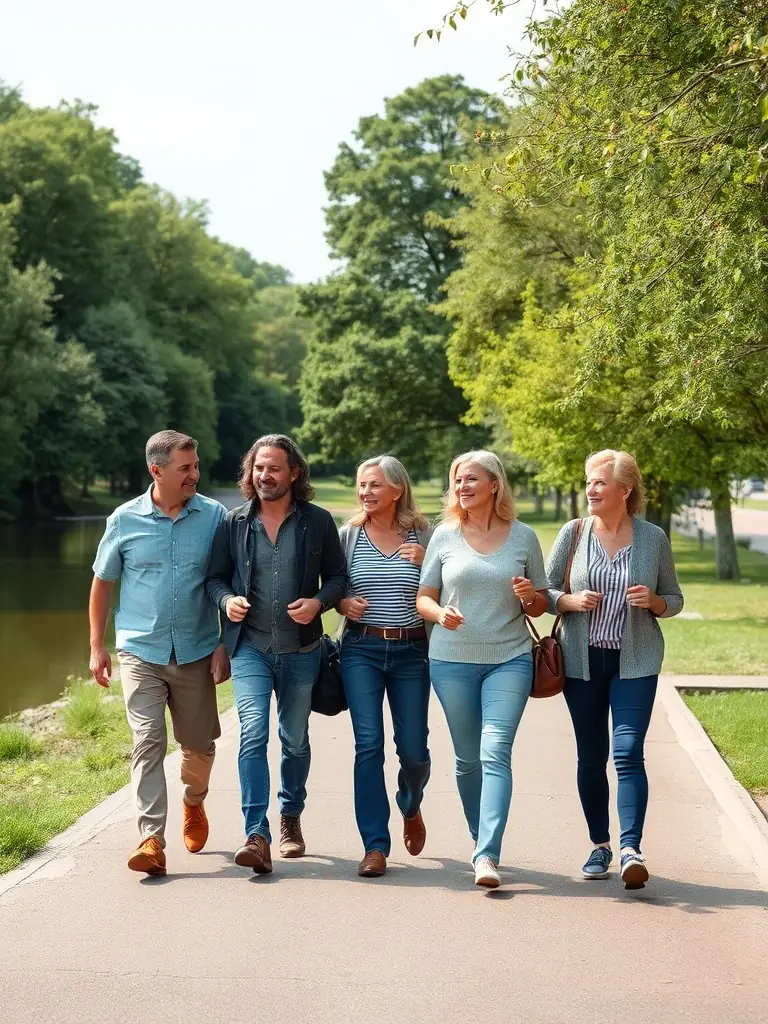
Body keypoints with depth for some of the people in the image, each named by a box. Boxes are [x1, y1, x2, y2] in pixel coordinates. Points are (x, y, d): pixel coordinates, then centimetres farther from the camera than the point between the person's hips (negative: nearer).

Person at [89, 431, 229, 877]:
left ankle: (194, 803, 42)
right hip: (140, 651, -1)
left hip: (196, 652, 1)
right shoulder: (125, 520, -2)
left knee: (200, 744, 13)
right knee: (148, 742, -11)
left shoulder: (214, 516, -3)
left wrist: (226, 644, -1)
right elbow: (102, 583, 8)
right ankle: (152, 838, -12)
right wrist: (97, 646, 4)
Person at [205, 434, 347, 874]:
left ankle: (291, 818, 36)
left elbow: (338, 576, 6)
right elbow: (215, 577, 10)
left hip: (301, 649, 1)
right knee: (253, 734, -17)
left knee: (295, 740, 14)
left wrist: (319, 602, -13)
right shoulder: (234, 523, 2)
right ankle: (257, 835, -20)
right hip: (249, 646, -1)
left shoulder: (318, 521, 0)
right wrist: (227, 600, -11)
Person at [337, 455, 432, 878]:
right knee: (368, 744, -9)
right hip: (361, 649, 0)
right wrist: (342, 603, -9)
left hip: (411, 651, 0)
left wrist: (426, 563, -14)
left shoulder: (423, 536, 2)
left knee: (413, 749, 3)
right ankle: (375, 846, -2)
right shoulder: (348, 535, 4)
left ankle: (410, 807, 38)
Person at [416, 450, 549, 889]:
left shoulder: (524, 537, 4)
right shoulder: (445, 536, 4)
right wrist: (440, 613, -15)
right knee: (468, 758, 8)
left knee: (496, 751, -15)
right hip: (452, 660, 1)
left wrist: (530, 596, -11)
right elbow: (423, 598, 7)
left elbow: (541, 606, 12)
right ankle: (481, 838, 28)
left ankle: (487, 856, -20)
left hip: (510, 659, -1)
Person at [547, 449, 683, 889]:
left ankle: (632, 850, -17)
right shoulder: (573, 533, 1)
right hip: (583, 661, 2)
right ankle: (600, 845, 21)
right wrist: (572, 600, -14)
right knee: (591, 757, 8)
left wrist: (653, 601, -13)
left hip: (635, 662, -2)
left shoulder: (654, 538, 0)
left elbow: (674, 599, 9)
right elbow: (544, 592, 6)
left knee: (628, 752, -14)